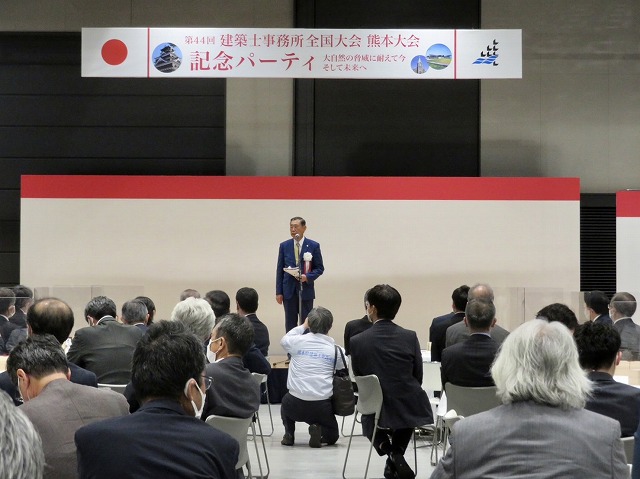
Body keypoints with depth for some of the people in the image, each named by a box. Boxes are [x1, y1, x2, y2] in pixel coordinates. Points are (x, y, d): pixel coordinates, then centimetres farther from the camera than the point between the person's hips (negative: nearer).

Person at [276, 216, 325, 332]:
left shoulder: (313, 246, 0)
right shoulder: (284, 246, 5)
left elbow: (320, 268, 3)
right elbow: (280, 270, 7)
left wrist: (307, 277, -16)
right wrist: (278, 292, 2)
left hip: (306, 290, -2)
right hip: (289, 291, 2)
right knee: (290, 324, 6)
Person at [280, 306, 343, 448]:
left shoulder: (298, 341, -1)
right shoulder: (335, 349, -3)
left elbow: (283, 341, 21)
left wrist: (302, 327, 29)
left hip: (296, 406, 1)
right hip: (322, 407, -1)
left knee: (286, 401, 39)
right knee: (332, 436, 26)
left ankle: (289, 434, 20)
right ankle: (318, 428, -4)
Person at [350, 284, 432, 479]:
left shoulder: (357, 341, -12)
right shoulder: (410, 337, -8)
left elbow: (359, 378, 1)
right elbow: (418, 378, 2)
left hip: (379, 412, -1)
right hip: (412, 410, 1)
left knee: (369, 420, 35)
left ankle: (386, 448, 7)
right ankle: (396, 453, 29)